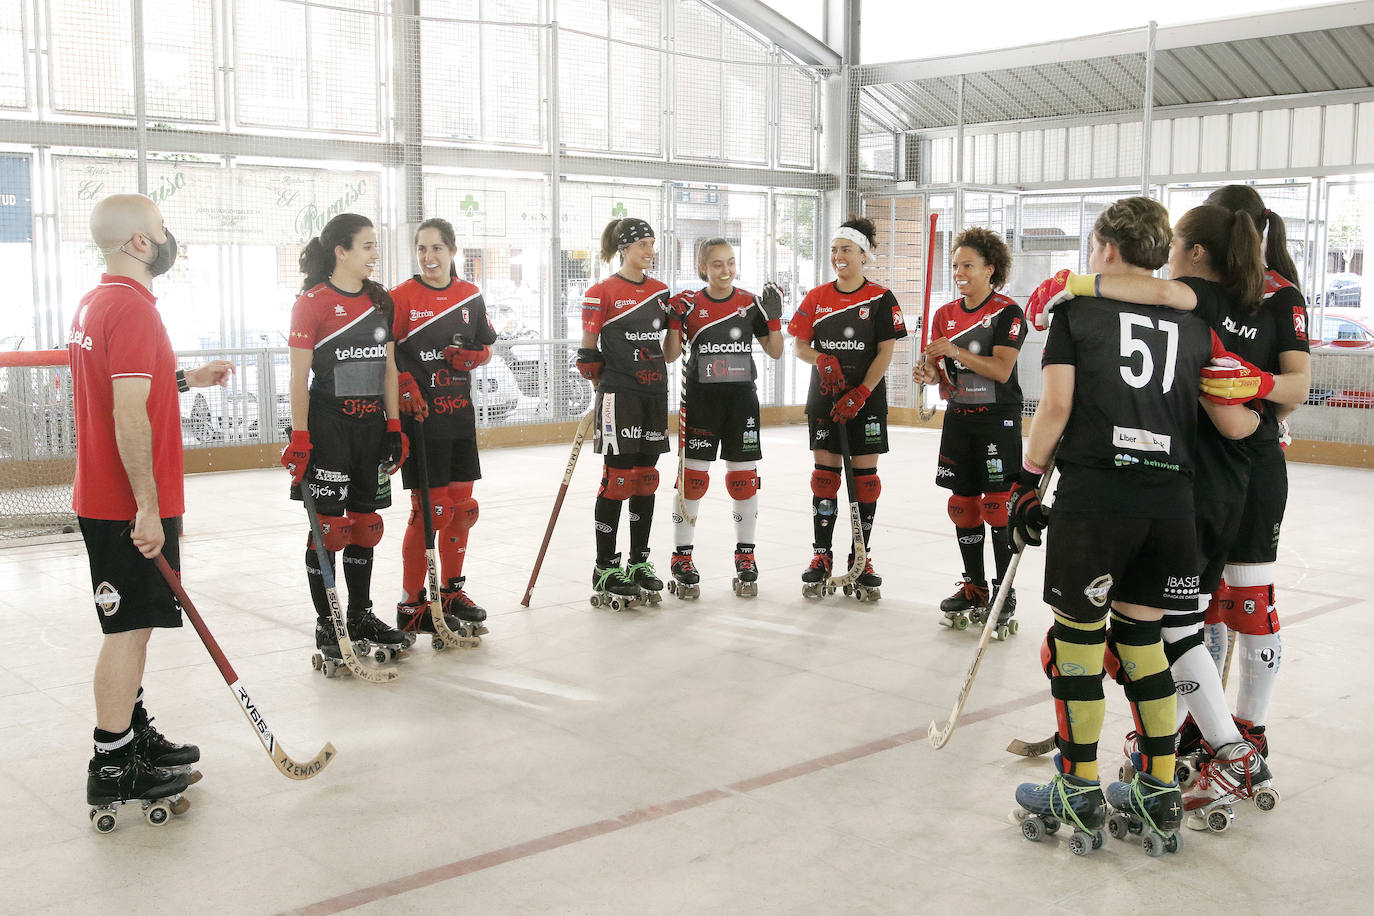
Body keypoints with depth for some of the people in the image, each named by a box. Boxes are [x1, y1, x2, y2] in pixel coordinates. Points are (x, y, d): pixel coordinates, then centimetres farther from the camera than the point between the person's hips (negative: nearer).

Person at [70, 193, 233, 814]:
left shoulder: (96, 303, 13)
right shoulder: (132, 308, -19)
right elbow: (130, 416, -25)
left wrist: (187, 378, 25)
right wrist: (148, 508, -24)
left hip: (104, 500, 10)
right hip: (130, 507, -10)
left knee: (130, 624, 18)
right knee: (129, 628, -2)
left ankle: (136, 738, 30)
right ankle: (112, 769, 6)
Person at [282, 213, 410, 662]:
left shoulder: (380, 300, 11)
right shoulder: (313, 301, -8)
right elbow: (299, 376, -10)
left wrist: (394, 426, 10)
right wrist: (299, 438, -14)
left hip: (371, 424, 6)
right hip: (327, 426, -6)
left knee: (365, 521, 12)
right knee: (329, 525, -2)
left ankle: (361, 616, 25)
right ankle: (326, 625, 9)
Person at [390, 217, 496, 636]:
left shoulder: (471, 296, 7)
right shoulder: (402, 297, -7)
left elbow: (485, 349, 16)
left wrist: (470, 357, -6)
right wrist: (405, 386, -22)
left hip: (460, 412, 6)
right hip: (420, 413, -5)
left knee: (462, 506, 10)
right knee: (431, 509, -6)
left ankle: (451, 591, 26)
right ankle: (412, 605, 5)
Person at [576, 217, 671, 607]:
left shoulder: (660, 291, 12)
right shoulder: (602, 293, -6)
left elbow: (667, 353, 13)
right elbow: (588, 350, -4)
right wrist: (602, 388, -7)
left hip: (654, 393, 6)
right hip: (619, 395, -6)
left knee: (645, 478, 10)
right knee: (618, 477, -6)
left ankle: (639, 563, 19)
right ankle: (606, 569, 3)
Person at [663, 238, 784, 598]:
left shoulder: (751, 303, 4)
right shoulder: (689, 304, -1)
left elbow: (775, 351, 6)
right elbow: (670, 355, -1)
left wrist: (774, 315, -7)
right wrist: (673, 321, -15)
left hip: (741, 396, 2)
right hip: (701, 397, -2)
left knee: (744, 479, 3)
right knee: (693, 478, -2)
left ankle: (745, 560, 15)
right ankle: (682, 561, 8)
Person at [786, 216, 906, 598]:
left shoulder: (881, 298, -3)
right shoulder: (817, 298, 6)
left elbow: (885, 352, -6)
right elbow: (800, 345, 7)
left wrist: (861, 393, -15)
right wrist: (821, 360, -15)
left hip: (867, 398, -2)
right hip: (824, 396, 2)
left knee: (865, 476, 1)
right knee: (825, 473, 2)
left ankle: (860, 559, 10)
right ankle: (821, 557, 10)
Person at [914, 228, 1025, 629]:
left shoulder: (1007, 312, -8)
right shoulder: (945, 314, 10)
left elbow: (1001, 369, -18)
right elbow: (937, 367, 8)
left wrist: (956, 352, -26)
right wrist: (929, 372, -15)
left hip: (998, 417, -6)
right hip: (958, 416, 6)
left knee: (997, 504, -8)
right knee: (963, 504, 8)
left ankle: (1004, 593, 1)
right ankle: (974, 586, 19)